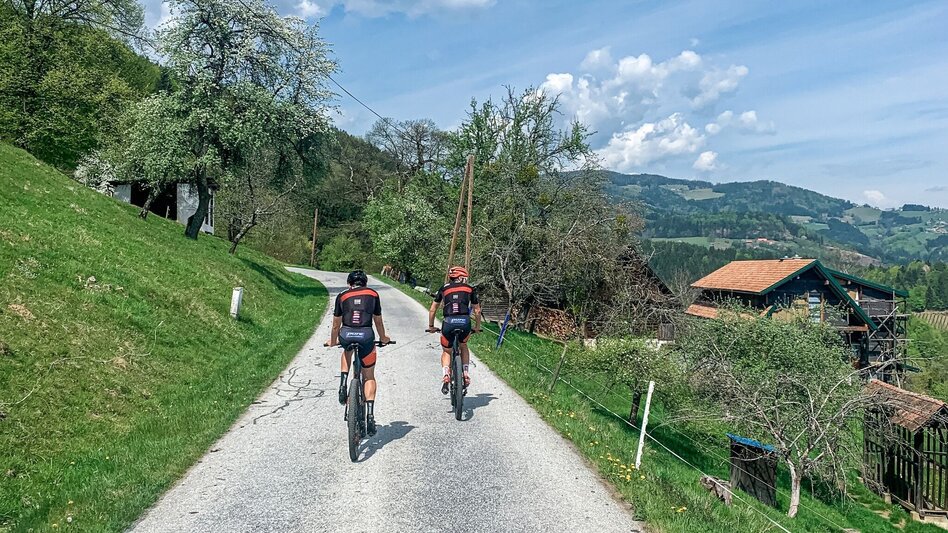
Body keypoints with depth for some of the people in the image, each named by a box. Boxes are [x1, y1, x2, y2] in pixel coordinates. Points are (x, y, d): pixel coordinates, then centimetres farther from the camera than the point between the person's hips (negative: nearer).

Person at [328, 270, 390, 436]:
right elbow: (378, 322, 24)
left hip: (346, 335, 1)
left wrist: (333, 341, 39)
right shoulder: (373, 294, 18)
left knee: (347, 351, 37)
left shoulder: (342, 296, 17)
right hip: (366, 336, 0)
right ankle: (370, 415, 3)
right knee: (369, 377, 16)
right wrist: (383, 338, 42)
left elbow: (336, 325, 21)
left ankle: (343, 385, 17)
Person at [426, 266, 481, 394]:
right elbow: (477, 311, 22)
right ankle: (465, 374, 17)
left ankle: (446, 375, -1)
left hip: (449, 323, 0)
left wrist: (431, 326, 34)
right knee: (464, 346, 30)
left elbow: (432, 310, 22)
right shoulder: (470, 289, 19)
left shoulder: (444, 289, 20)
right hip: (465, 322, 0)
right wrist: (477, 327, 36)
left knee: (446, 351, 22)